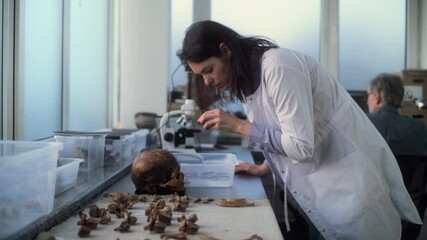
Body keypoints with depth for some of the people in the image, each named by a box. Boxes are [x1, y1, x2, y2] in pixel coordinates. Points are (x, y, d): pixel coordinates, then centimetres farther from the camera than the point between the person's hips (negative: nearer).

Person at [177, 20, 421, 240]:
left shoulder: (277, 66, -22)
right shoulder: (248, 76, 7)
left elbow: (301, 145, -25)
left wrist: (239, 126, -22)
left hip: (349, 179, -8)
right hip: (319, 183, 8)